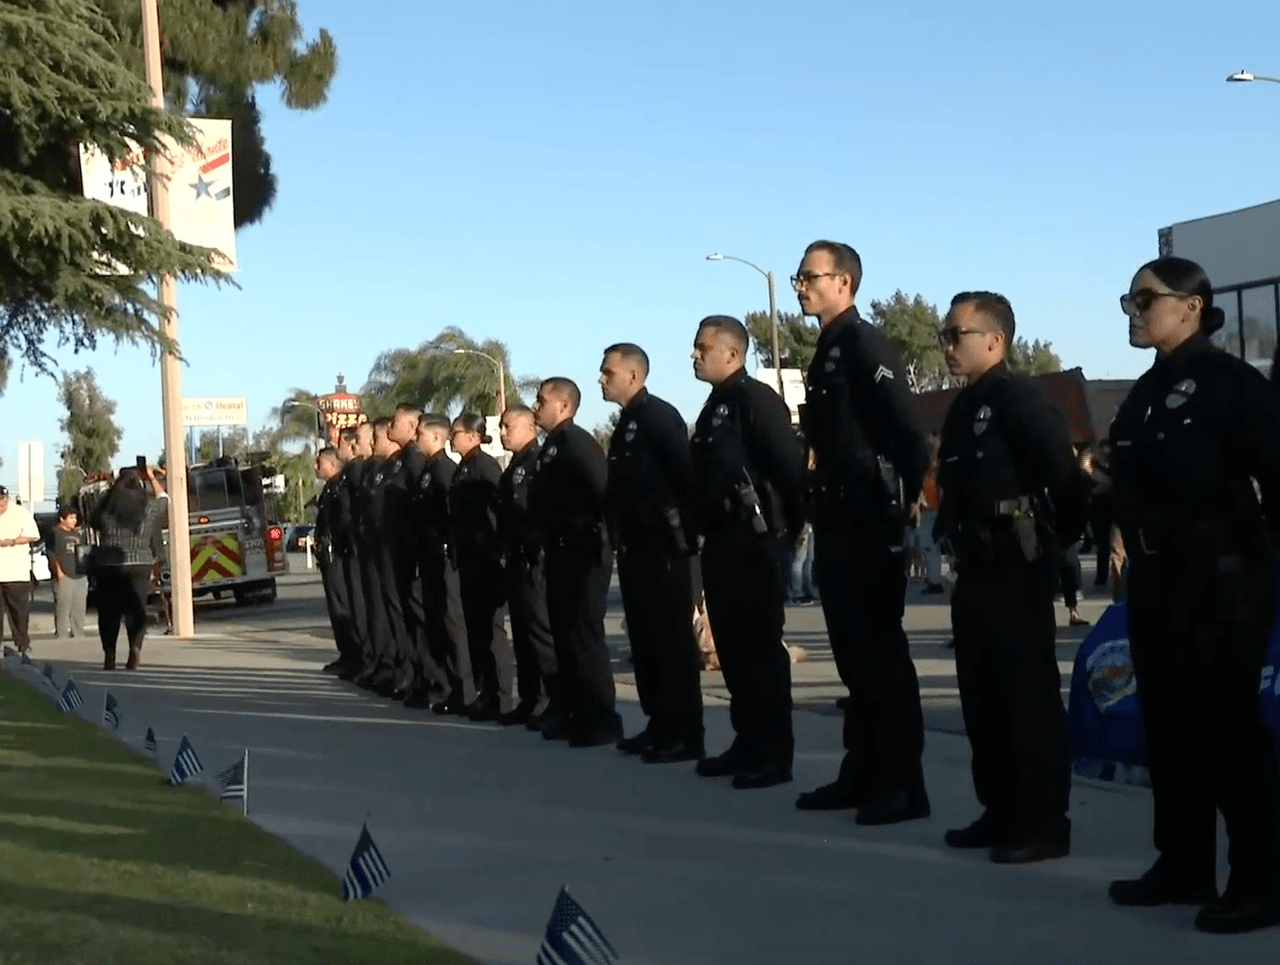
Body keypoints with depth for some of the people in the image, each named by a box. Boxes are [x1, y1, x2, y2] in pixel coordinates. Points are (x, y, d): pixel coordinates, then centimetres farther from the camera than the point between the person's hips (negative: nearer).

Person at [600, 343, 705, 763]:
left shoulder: (658, 415, -10)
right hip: (635, 549, 9)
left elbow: (687, 474, -16)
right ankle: (661, 725, 19)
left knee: (672, 639, -6)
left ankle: (686, 734, -3)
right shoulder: (626, 424, 17)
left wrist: (688, 533, -17)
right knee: (645, 640, 11)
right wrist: (620, 537, 14)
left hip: (663, 547, -9)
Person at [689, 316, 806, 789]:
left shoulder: (756, 399, -11)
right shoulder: (715, 406, 17)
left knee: (761, 649, -5)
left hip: (755, 543, -9)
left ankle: (775, 753, 0)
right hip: (721, 544, 9)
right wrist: (704, 532, 16)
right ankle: (748, 742, 20)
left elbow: (790, 467, -17)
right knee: (732, 648, 12)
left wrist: (789, 531, -15)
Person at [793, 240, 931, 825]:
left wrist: (909, 498, -17)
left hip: (871, 520, -10)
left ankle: (903, 785, 1)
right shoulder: (826, 352, 17)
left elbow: (907, 428, -19)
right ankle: (862, 772, 21)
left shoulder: (865, 344, -11)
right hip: (837, 522, 10)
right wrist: (820, 511, 16)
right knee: (853, 654, 13)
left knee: (882, 652, -5)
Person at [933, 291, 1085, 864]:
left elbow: (1062, 470, -17)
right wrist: (952, 532, 11)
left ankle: (1045, 822, 2)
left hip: (1018, 568, -9)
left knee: (1029, 696, -4)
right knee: (982, 697, 13)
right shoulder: (962, 409, 15)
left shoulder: (1018, 398, -12)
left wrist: (1063, 538, -10)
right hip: (974, 569, 9)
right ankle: (1001, 810, 22)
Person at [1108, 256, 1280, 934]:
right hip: (1156, 581, 8)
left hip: (1221, 578, -8)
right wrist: (1134, 549, 10)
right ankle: (1184, 865, 21)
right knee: (1167, 726, 11)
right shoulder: (1144, 394, 15)